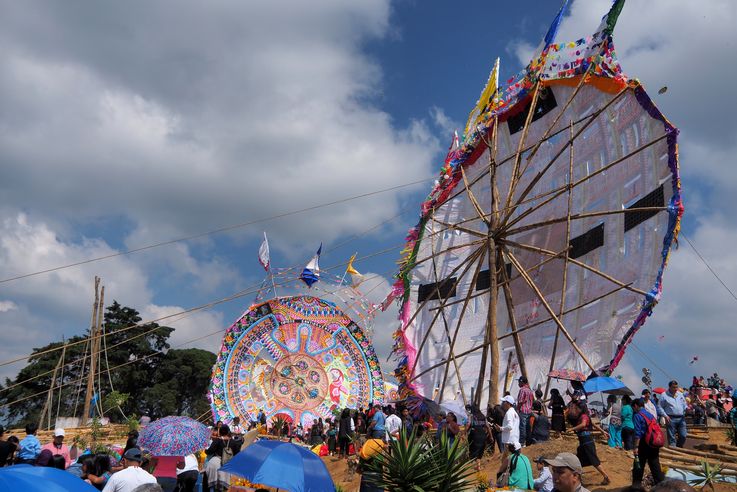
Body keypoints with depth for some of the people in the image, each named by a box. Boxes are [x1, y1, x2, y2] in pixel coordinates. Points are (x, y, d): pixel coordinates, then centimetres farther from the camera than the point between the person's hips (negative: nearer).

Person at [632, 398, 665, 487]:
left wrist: (636, 447, -16)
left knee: (638, 467, 5)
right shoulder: (651, 415, 12)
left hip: (644, 444, -6)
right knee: (656, 467, 10)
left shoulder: (638, 416, -9)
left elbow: (638, 433, -17)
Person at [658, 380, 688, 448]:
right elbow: (660, 407, -1)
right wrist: (665, 416, -12)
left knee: (683, 436, 2)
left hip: (681, 418, 4)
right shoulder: (664, 395, 0)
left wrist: (686, 408, -2)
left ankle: (679, 448, 22)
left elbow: (684, 404, 21)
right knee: (671, 437, -1)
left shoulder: (680, 394, 16)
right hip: (671, 419, -4)